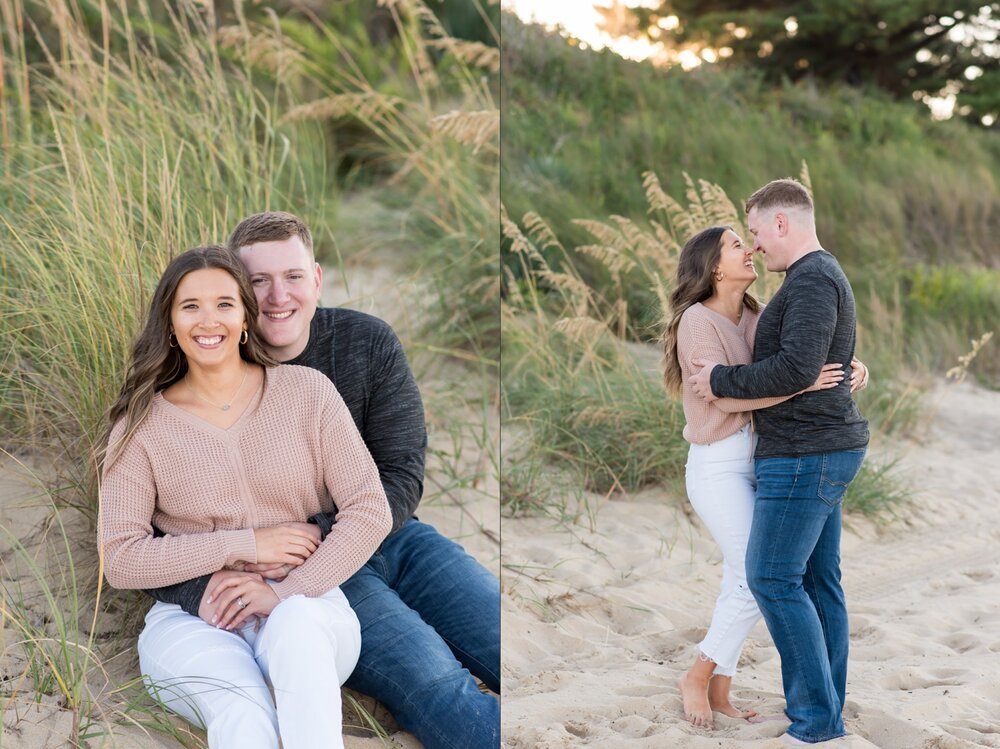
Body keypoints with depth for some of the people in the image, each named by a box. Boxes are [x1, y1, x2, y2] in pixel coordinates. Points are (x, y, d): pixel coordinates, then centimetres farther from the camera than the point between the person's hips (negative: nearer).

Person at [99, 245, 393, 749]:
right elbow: (118, 560, -2)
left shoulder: (306, 392, 5)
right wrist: (244, 545, -8)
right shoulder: (141, 425, 5)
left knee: (297, 625, -37)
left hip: (306, 607, 2)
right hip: (191, 621, -1)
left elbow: (371, 511, -1)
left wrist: (290, 593, -13)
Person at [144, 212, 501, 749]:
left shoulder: (368, 343, -1)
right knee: (436, 685, -28)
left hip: (393, 538, 5)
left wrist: (320, 534, -24)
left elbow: (402, 476, -6)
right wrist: (200, 588, -30)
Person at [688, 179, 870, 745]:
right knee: (819, 578, 12)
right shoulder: (825, 276, 19)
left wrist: (721, 380, -14)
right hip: (827, 448, 11)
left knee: (773, 578, -7)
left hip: (804, 454, -11)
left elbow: (797, 368, -25)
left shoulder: (812, 278, -15)